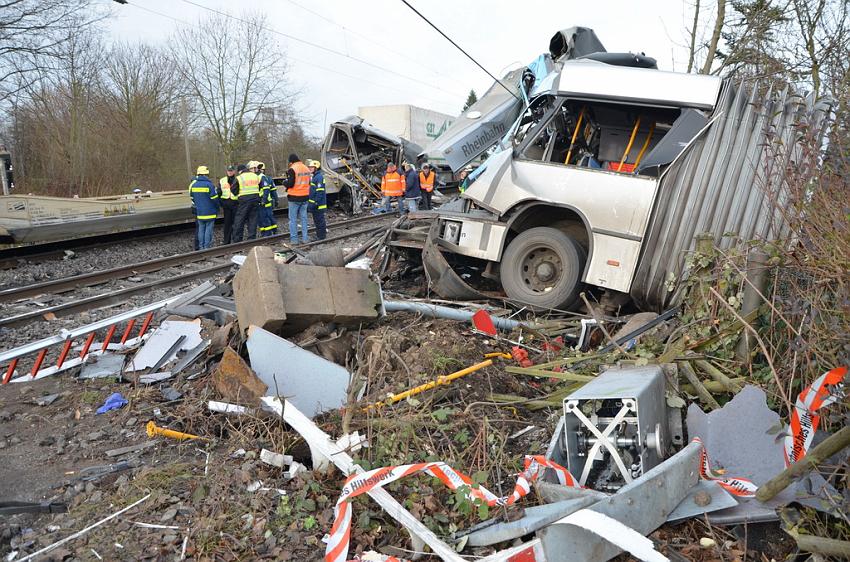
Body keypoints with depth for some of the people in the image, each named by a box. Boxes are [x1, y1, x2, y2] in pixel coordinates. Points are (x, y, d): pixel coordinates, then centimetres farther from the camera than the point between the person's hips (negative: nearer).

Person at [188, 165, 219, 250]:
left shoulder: (193, 185, 4)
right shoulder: (209, 185, -14)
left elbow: (192, 198, 11)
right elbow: (214, 198, -13)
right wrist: (217, 209, 2)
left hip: (199, 212, 5)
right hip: (210, 212, -5)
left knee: (201, 229, 12)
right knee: (208, 229, 1)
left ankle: (201, 247, 16)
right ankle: (207, 247, 2)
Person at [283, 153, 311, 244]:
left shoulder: (292, 169, -13)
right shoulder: (306, 169, 8)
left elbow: (290, 184, -16)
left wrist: (284, 182, 4)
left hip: (294, 197, -6)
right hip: (305, 197, 6)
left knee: (293, 219, 2)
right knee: (303, 218, 12)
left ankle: (294, 239, 2)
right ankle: (304, 238, 14)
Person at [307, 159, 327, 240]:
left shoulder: (319, 177, -17)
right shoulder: (315, 176, 15)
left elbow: (320, 191, -22)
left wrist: (316, 203, -24)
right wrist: (311, 202, 24)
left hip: (318, 204, -10)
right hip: (314, 203, 10)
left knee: (319, 220, -3)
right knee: (316, 220, 16)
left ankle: (321, 236, 3)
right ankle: (319, 235, 25)